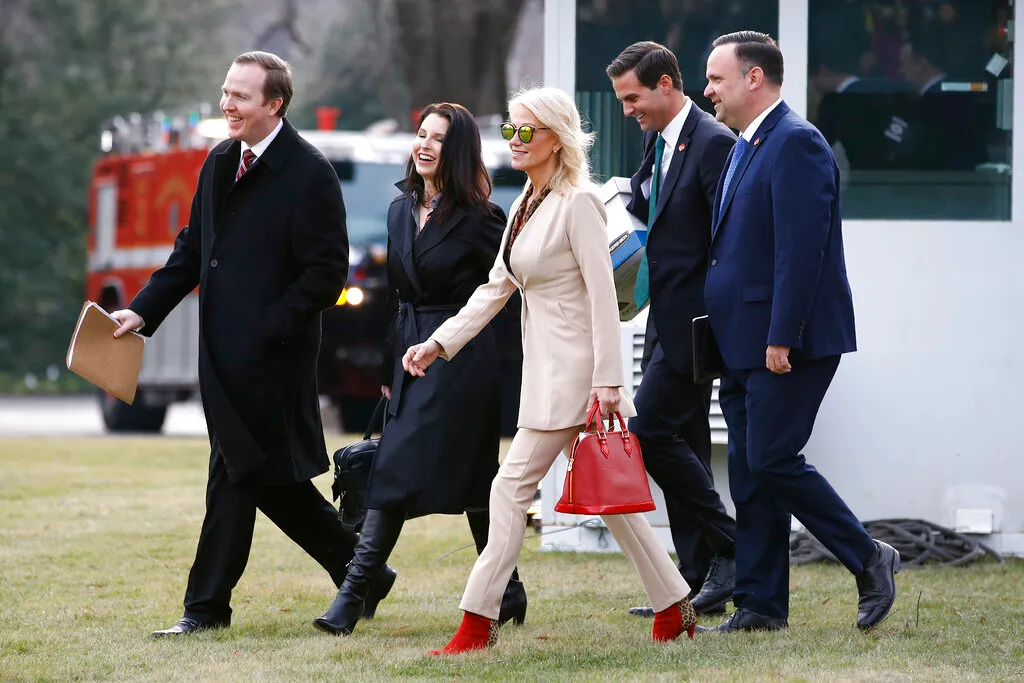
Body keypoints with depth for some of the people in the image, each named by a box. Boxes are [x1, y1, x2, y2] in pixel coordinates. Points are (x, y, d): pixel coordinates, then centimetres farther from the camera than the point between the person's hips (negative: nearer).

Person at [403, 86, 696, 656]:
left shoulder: (578, 203, -13)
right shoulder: (525, 208, 14)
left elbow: (603, 295, -17)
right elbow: (496, 288, 19)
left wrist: (606, 382, -21)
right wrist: (439, 343, 11)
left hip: (573, 368, -9)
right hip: (546, 371, 9)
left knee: (512, 486, -8)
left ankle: (478, 623, -4)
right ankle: (674, 606, 17)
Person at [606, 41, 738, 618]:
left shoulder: (713, 142, -14)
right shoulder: (658, 142, 14)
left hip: (694, 321, -10)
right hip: (666, 320, 10)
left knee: (651, 431, -13)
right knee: (684, 446, 9)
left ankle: (730, 547, -3)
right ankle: (703, 583, 12)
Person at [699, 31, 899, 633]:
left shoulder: (796, 143, -14)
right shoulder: (747, 148, 17)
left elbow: (801, 247, -21)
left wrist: (781, 338, -23)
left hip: (788, 343, -10)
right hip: (745, 346, 10)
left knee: (772, 459, -11)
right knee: (750, 470, 8)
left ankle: (870, 560, 2)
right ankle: (762, 605, 11)